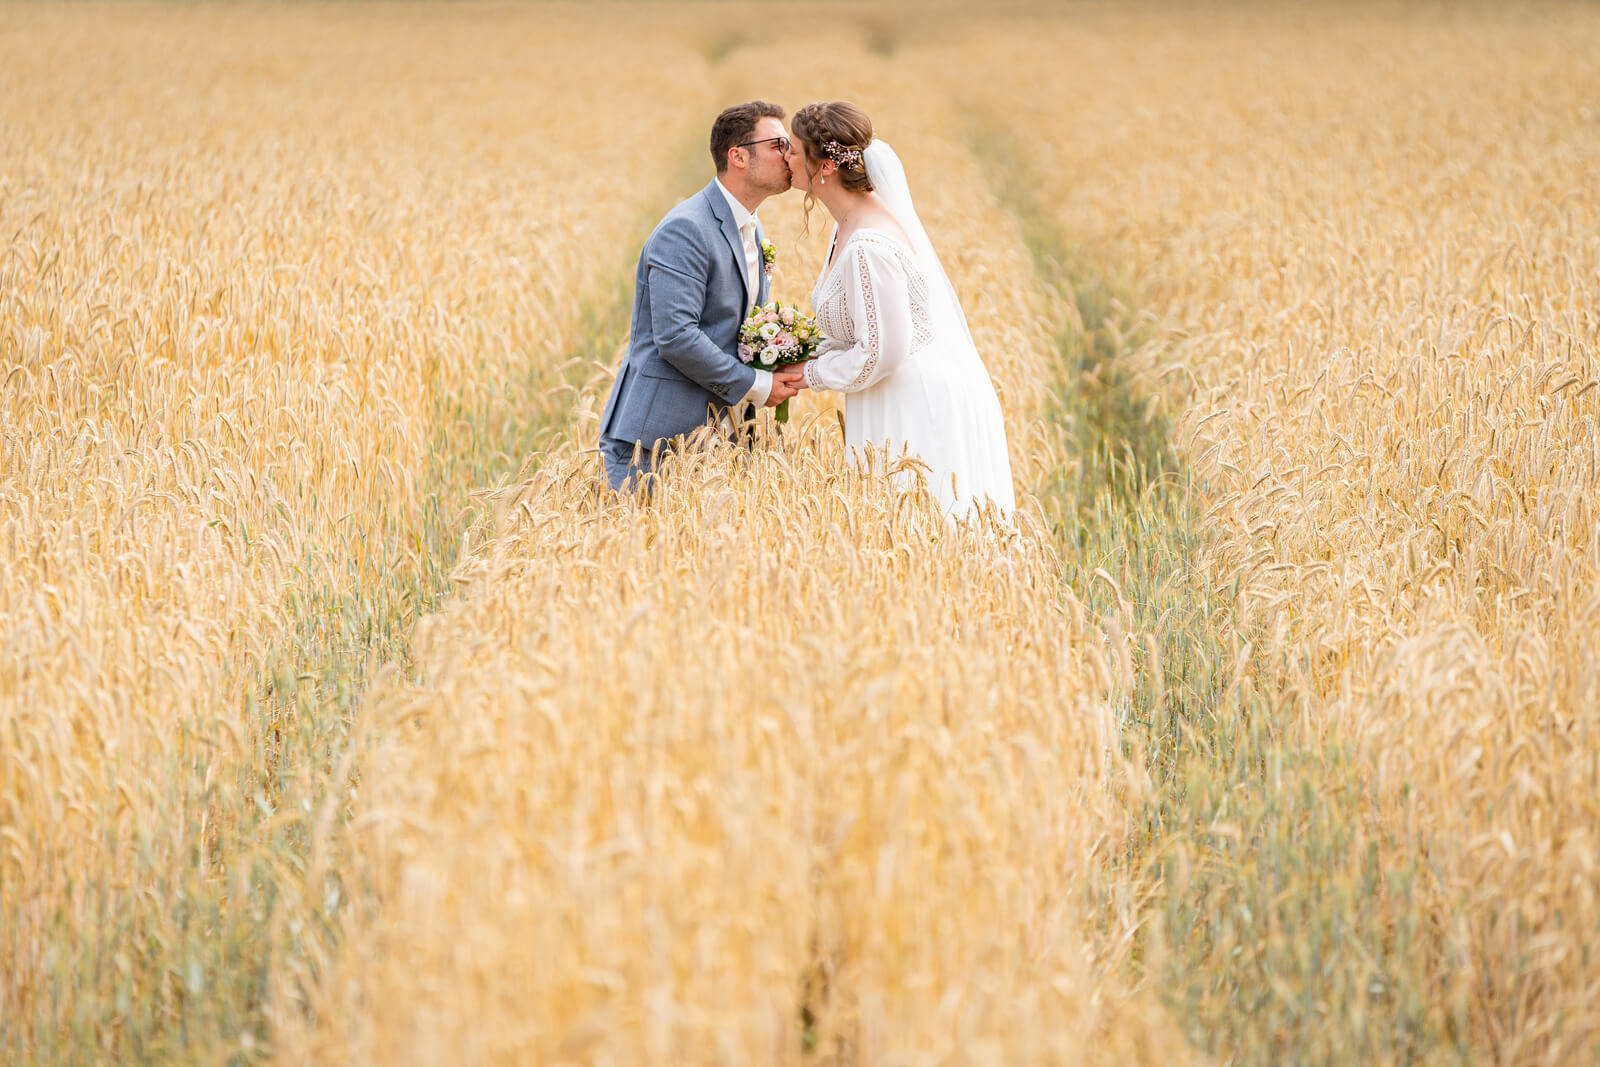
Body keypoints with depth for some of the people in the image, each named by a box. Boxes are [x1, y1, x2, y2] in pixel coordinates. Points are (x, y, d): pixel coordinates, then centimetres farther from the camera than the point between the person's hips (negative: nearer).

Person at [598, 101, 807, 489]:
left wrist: (779, 368, 6)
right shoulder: (684, 231, -16)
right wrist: (755, 385, -15)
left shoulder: (753, 231, 15)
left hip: (717, 436, 9)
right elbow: (675, 335, -23)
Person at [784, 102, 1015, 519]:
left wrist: (808, 373, -9)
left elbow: (881, 354, -22)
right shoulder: (854, 219, 7)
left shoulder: (867, 247, -24)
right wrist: (809, 352, 8)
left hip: (925, 413, -10)